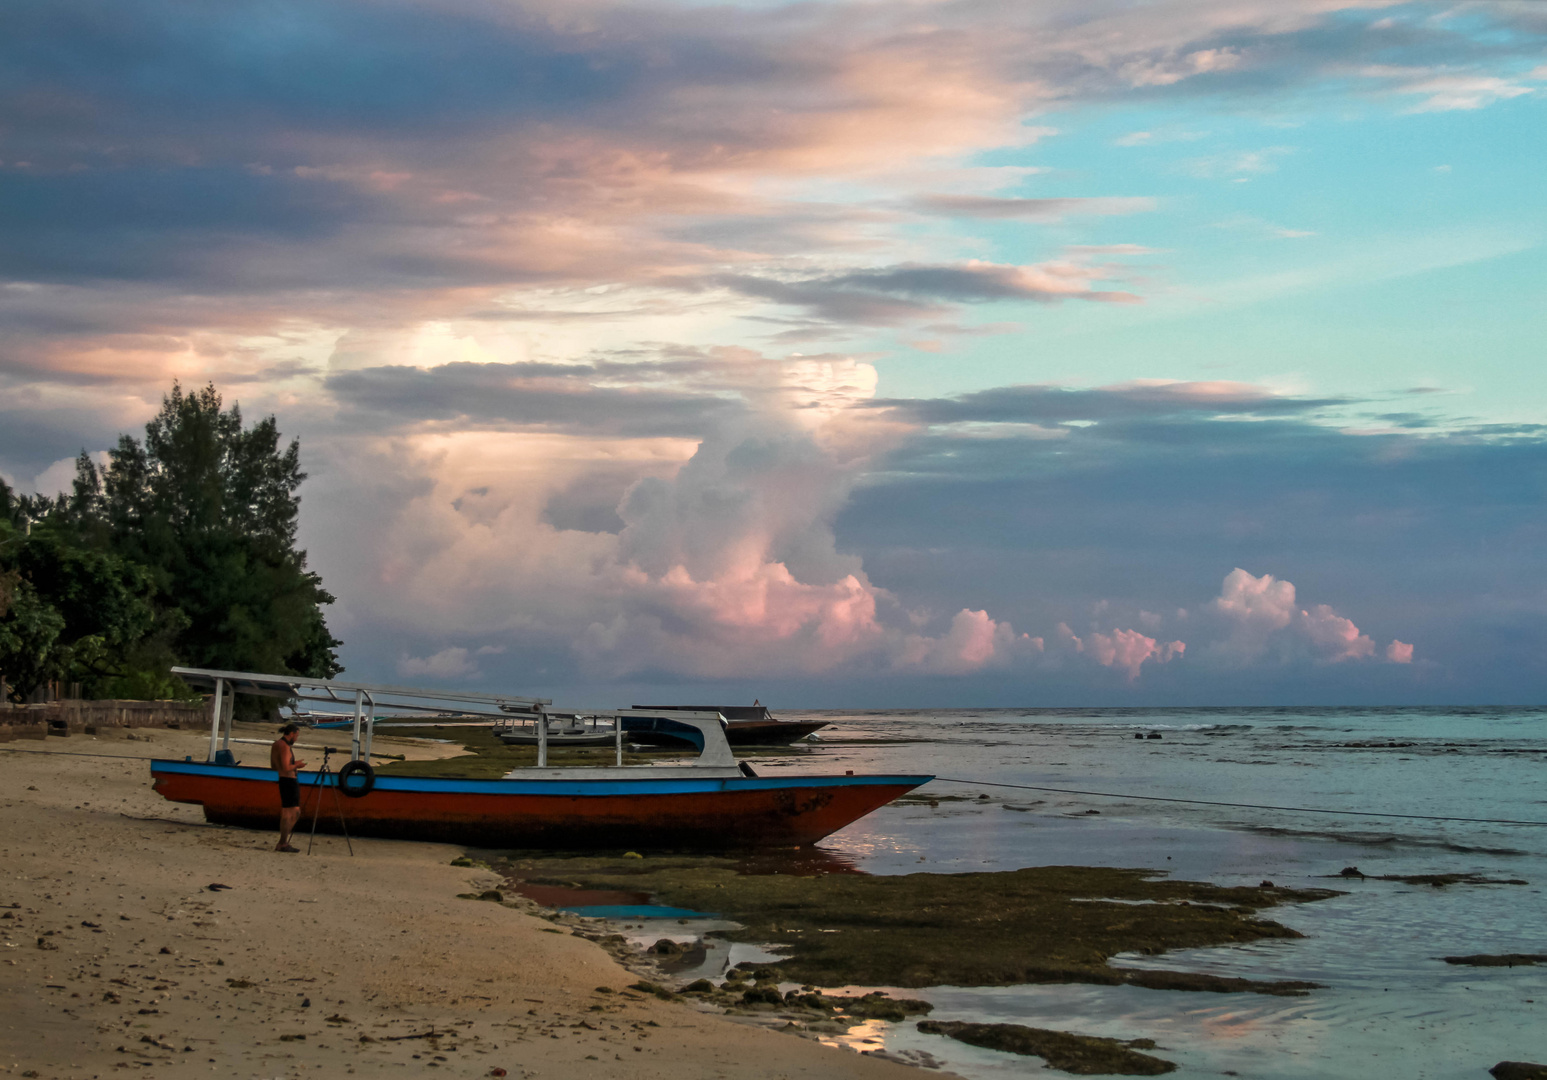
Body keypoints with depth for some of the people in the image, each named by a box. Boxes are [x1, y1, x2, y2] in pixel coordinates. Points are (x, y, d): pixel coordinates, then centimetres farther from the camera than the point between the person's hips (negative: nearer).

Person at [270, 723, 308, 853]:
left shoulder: (276, 744, 14)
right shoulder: (285, 747, -16)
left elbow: (273, 767, 21)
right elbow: (286, 768, -23)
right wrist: (296, 765, -5)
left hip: (282, 781, 10)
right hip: (289, 781, -10)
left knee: (295, 812, 14)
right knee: (288, 813, -5)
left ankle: (283, 842, 14)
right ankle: (282, 844, -2)